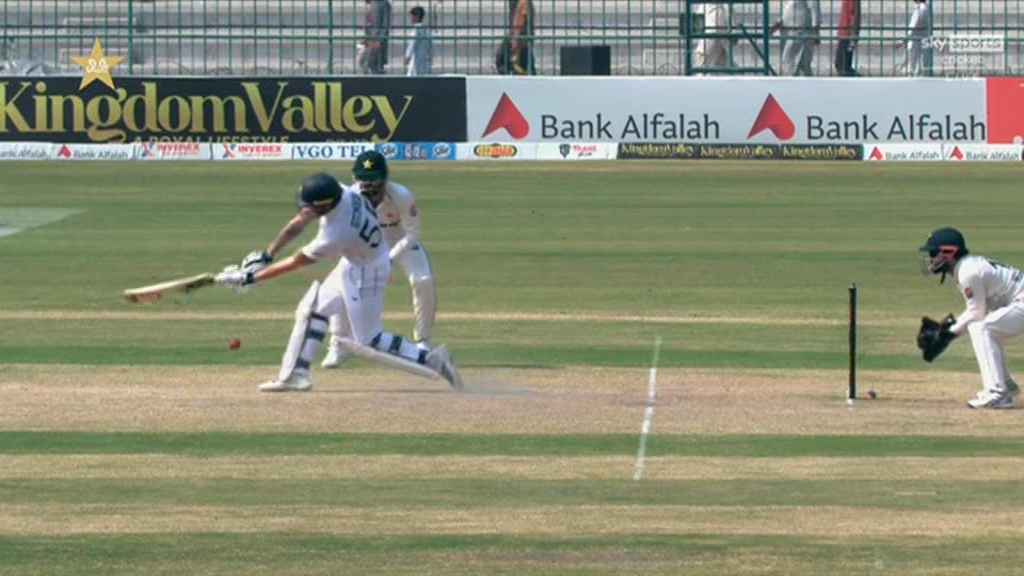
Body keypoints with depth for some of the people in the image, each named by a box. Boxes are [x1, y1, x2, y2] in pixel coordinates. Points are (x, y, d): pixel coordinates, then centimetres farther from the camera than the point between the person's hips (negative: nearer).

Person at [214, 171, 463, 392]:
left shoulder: (337, 234, -37)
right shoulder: (337, 193, -19)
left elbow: (297, 262, -24)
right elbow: (299, 222, -6)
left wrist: (250, 278, -18)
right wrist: (266, 256, -9)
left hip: (365, 273, -9)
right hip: (352, 264, 9)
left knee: (367, 342, -3)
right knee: (312, 309, 14)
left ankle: (430, 360, -3)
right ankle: (295, 375, 19)